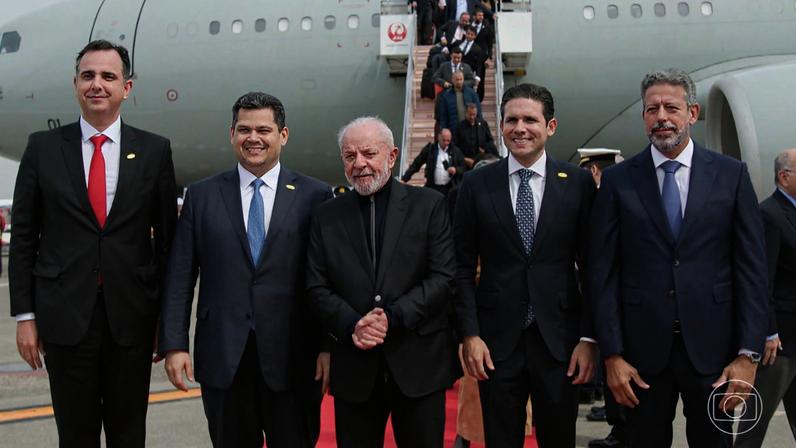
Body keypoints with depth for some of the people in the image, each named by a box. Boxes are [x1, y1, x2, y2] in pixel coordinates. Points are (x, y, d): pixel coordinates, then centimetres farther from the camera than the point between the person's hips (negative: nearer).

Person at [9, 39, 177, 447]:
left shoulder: (154, 151, 3)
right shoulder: (43, 148, 2)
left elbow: (166, 238, 5)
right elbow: (23, 238, 3)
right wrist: (24, 315, -1)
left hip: (131, 316, 0)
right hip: (64, 316, 0)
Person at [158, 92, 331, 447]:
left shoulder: (315, 196, 1)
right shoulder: (201, 196, 5)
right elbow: (180, 277, 4)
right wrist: (174, 344, -3)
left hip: (292, 357, -1)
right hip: (222, 357, 1)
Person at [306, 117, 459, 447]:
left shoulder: (429, 205, 1)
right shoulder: (326, 217, 7)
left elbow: (444, 278, -6)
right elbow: (317, 290, 3)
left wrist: (393, 317, -16)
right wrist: (351, 326, -14)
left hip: (419, 363, -1)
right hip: (353, 368, 2)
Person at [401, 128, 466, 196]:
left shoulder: (456, 151, 5)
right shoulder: (429, 149, 3)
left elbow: (463, 167, 9)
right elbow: (416, 164, 4)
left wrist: (456, 170, -14)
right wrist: (404, 179, -1)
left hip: (450, 188, 0)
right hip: (433, 188, 0)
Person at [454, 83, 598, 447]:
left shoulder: (578, 182, 0)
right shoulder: (476, 184, 1)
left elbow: (592, 267, 1)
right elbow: (463, 267, 2)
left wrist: (589, 338, -4)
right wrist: (469, 335, -5)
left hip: (560, 339, 0)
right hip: (497, 339, 0)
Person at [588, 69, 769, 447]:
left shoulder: (731, 175, 2)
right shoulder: (618, 181, 1)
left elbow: (751, 268, 0)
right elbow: (603, 272, -1)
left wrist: (748, 355, -5)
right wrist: (612, 355, -6)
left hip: (712, 346, 0)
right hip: (643, 349, 0)